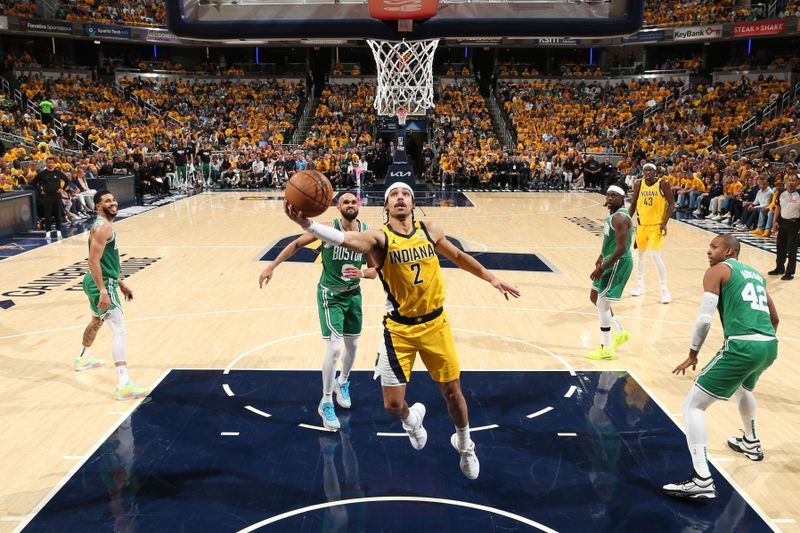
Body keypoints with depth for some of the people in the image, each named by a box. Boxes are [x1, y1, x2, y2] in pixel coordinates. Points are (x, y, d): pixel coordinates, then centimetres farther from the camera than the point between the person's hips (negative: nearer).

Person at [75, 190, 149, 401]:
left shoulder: (103, 226, 15)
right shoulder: (103, 227, -17)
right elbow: (93, 261, -25)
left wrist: (121, 284, 24)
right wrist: (103, 291, -30)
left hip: (103, 282, 11)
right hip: (101, 284, -11)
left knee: (96, 322, 33)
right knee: (119, 329, -19)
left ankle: (82, 359, 57)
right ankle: (123, 385, -26)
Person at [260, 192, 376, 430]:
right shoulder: (329, 229, -18)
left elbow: (375, 270, -3)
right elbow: (296, 244, -8)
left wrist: (363, 273, -26)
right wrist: (272, 266, -13)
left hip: (354, 294, 5)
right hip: (330, 295, -4)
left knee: (352, 345, 17)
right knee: (334, 348, -13)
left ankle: (342, 382, 46)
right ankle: (326, 403, 4)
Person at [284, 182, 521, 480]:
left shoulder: (431, 231, -1)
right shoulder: (380, 238, -14)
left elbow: (458, 257, 17)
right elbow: (345, 239, -34)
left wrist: (490, 277, 21)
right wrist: (307, 224, -52)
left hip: (435, 324, 3)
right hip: (399, 329, -2)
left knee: (452, 392, 12)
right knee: (393, 405, -1)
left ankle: (465, 445, 41)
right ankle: (412, 419, 38)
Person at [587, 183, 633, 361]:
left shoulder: (620, 218, -21)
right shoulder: (613, 214, 10)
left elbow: (621, 249, -27)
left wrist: (602, 268, -26)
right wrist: (602, 257, 28)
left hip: (618, 263, -10)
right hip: (611, 261, 10)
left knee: (602, 303, -6)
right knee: (595, 297, 19)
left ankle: (606, 350, 5)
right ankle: (620, 333, 30)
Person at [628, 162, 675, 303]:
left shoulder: (663, 184, -11)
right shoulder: (638, 184, 0)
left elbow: (671, 204, -8)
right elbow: (633, 204, 8)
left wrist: (665, 222, -16)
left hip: (656, 225, -5)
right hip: (642, 225, 5)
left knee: (656, 256, -13)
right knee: (640, 254, 15)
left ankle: (664, 289, -3)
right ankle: (640, 285, 31)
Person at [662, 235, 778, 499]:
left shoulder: (717, 270, 2)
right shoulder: (756, 274, 24)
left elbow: (704, 319, -8)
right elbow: (774, 319, 30)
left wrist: (692, 353, 3)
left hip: (742, 346, -8)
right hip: (769, 346, 8)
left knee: (692, 405, -3)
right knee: (743, 387, 41)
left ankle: (702, 480, -12)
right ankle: (751, 443, 58)